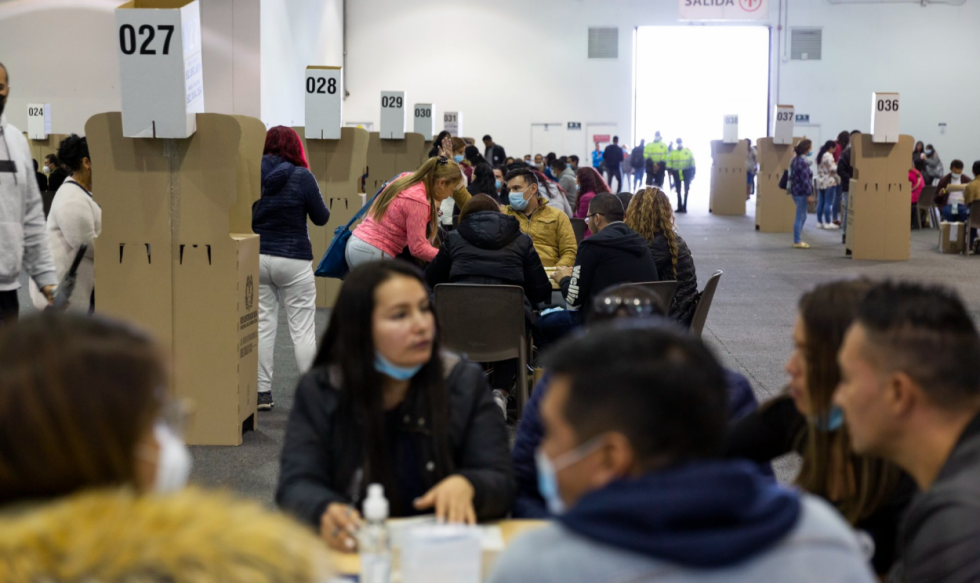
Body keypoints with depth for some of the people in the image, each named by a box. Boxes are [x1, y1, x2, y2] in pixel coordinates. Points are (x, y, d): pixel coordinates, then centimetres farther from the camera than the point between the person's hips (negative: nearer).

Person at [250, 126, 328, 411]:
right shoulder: (302, 177, -9)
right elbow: (321, 218, -1)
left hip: (257, 258, 3)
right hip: (293, 260, -3)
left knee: (263, 325, 9)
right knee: (302, 329, 2)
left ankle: (262, 393, 11)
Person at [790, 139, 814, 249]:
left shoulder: (796, 159, 12)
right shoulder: (803, 162, -18)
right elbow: (805, 179, -20)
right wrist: (809, 194, -17)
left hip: (795, 190, 10)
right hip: (802, 192, -10)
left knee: (801, 217, 18)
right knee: (800, 217, -3)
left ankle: (797, 240, 23)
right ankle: (797, 242, 3)